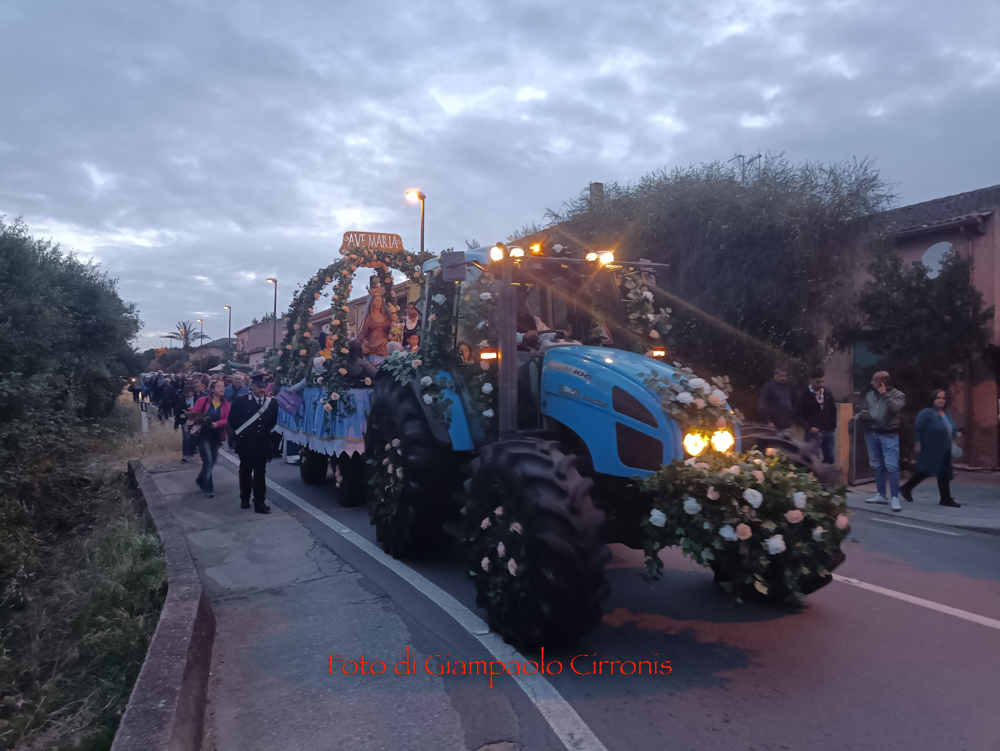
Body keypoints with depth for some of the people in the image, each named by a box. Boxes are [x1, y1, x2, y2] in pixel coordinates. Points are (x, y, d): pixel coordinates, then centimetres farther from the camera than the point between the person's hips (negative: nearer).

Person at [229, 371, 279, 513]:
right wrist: (239, 432, 2)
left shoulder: (272, 402, 0)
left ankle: (259, 502, 5)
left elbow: (274, 421, 11)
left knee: (260, 473, 2)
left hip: (263, 444, 1)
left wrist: (267, 432, 6)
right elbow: (232, 419, 1)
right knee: (245, 471, 14)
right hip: (246, 443, -1)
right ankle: (245, 498, 29)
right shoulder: (241, 401, -6)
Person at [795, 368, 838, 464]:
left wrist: (833, 427, 8)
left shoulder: (828, 393, 7)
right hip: (813, 433, -4)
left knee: (829, 458, 8)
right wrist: (808, 428, -14)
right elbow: (798, 415, -5)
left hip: (829, 432, 4)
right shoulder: (804, 395, -5)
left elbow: (833, 411, 16)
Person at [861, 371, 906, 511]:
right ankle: (881, 495, 18)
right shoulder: (870, 395, 12)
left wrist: (885, 394, -16)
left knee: (892, 467, -12)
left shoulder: (897, 394, -3)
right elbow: (864, 412, 21)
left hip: (889, 435, -5)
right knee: (877, 466, 10)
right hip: (872, 434, 5)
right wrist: (864, 415, -2)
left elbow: (896, 408, -22)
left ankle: (894, 498, -10)